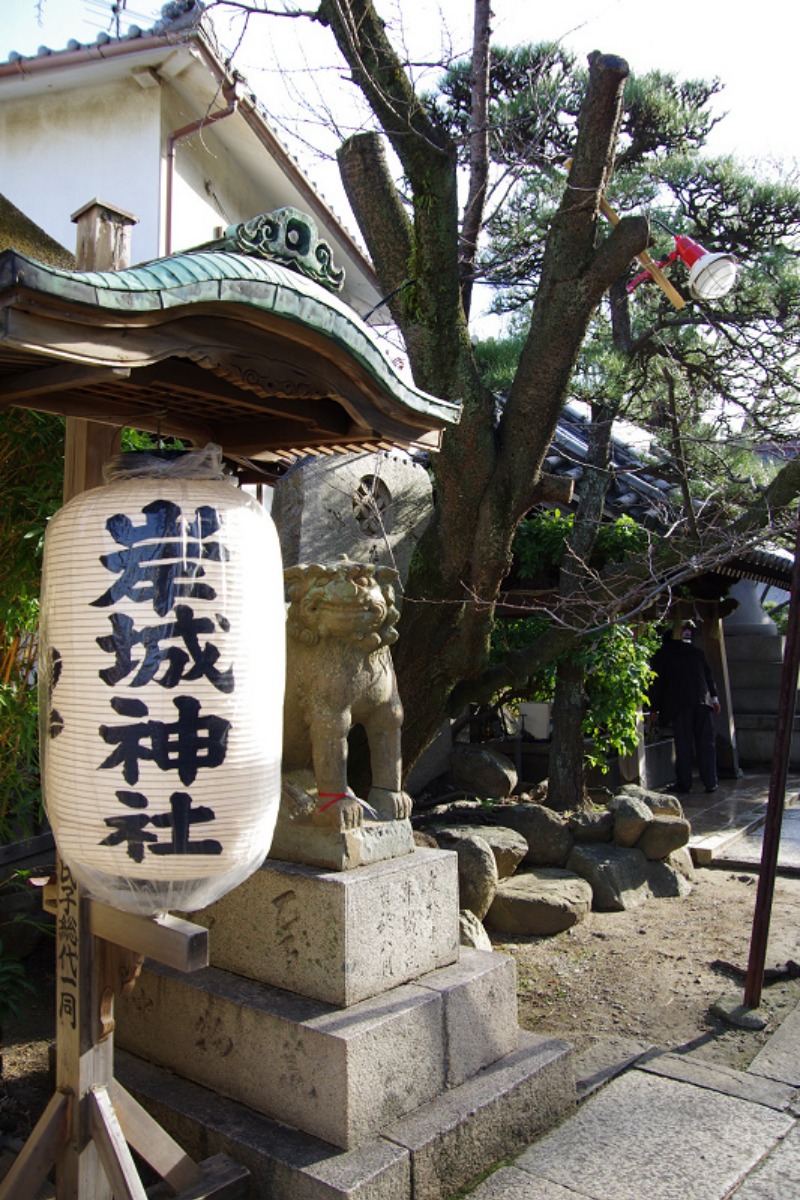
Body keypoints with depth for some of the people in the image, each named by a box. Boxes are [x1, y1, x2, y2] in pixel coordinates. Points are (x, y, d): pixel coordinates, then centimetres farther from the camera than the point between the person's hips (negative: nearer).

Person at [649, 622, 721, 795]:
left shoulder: (661, 655, 7)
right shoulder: (696, 651, 16)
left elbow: (656, 682, 5)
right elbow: (709, 675, 15)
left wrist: (655, 708, 8)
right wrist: (714, 697, 19)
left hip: (679, 704, -3)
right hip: (702, 702, 3)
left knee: (683, 745, 1)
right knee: (705, 743, 7)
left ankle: (684, 783, 3)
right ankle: (710, 782, 8)